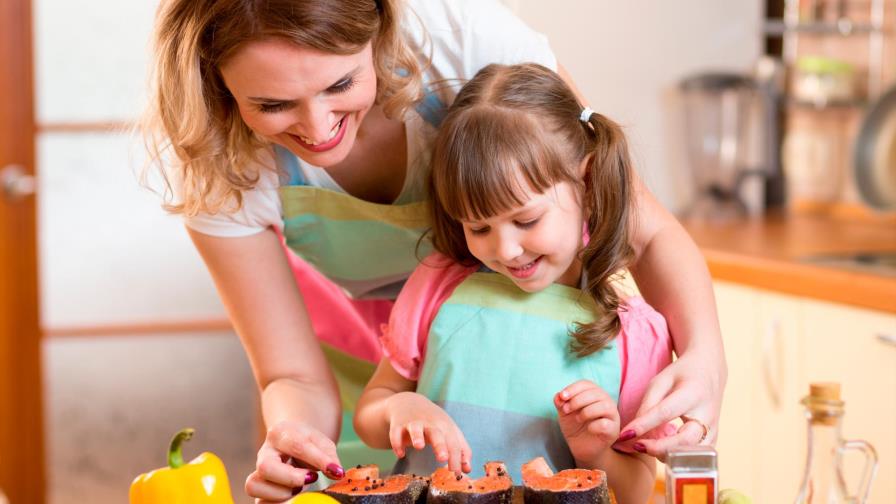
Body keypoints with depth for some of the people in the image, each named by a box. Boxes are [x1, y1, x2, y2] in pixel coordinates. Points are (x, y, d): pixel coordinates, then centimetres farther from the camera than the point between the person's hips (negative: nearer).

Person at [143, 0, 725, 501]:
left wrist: (704, 357, -47)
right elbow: (297, 378, -24)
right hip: (353, 325, 1)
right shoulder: (213, 161, -31)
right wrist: (293, 430, -48)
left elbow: (648, 232, -28)